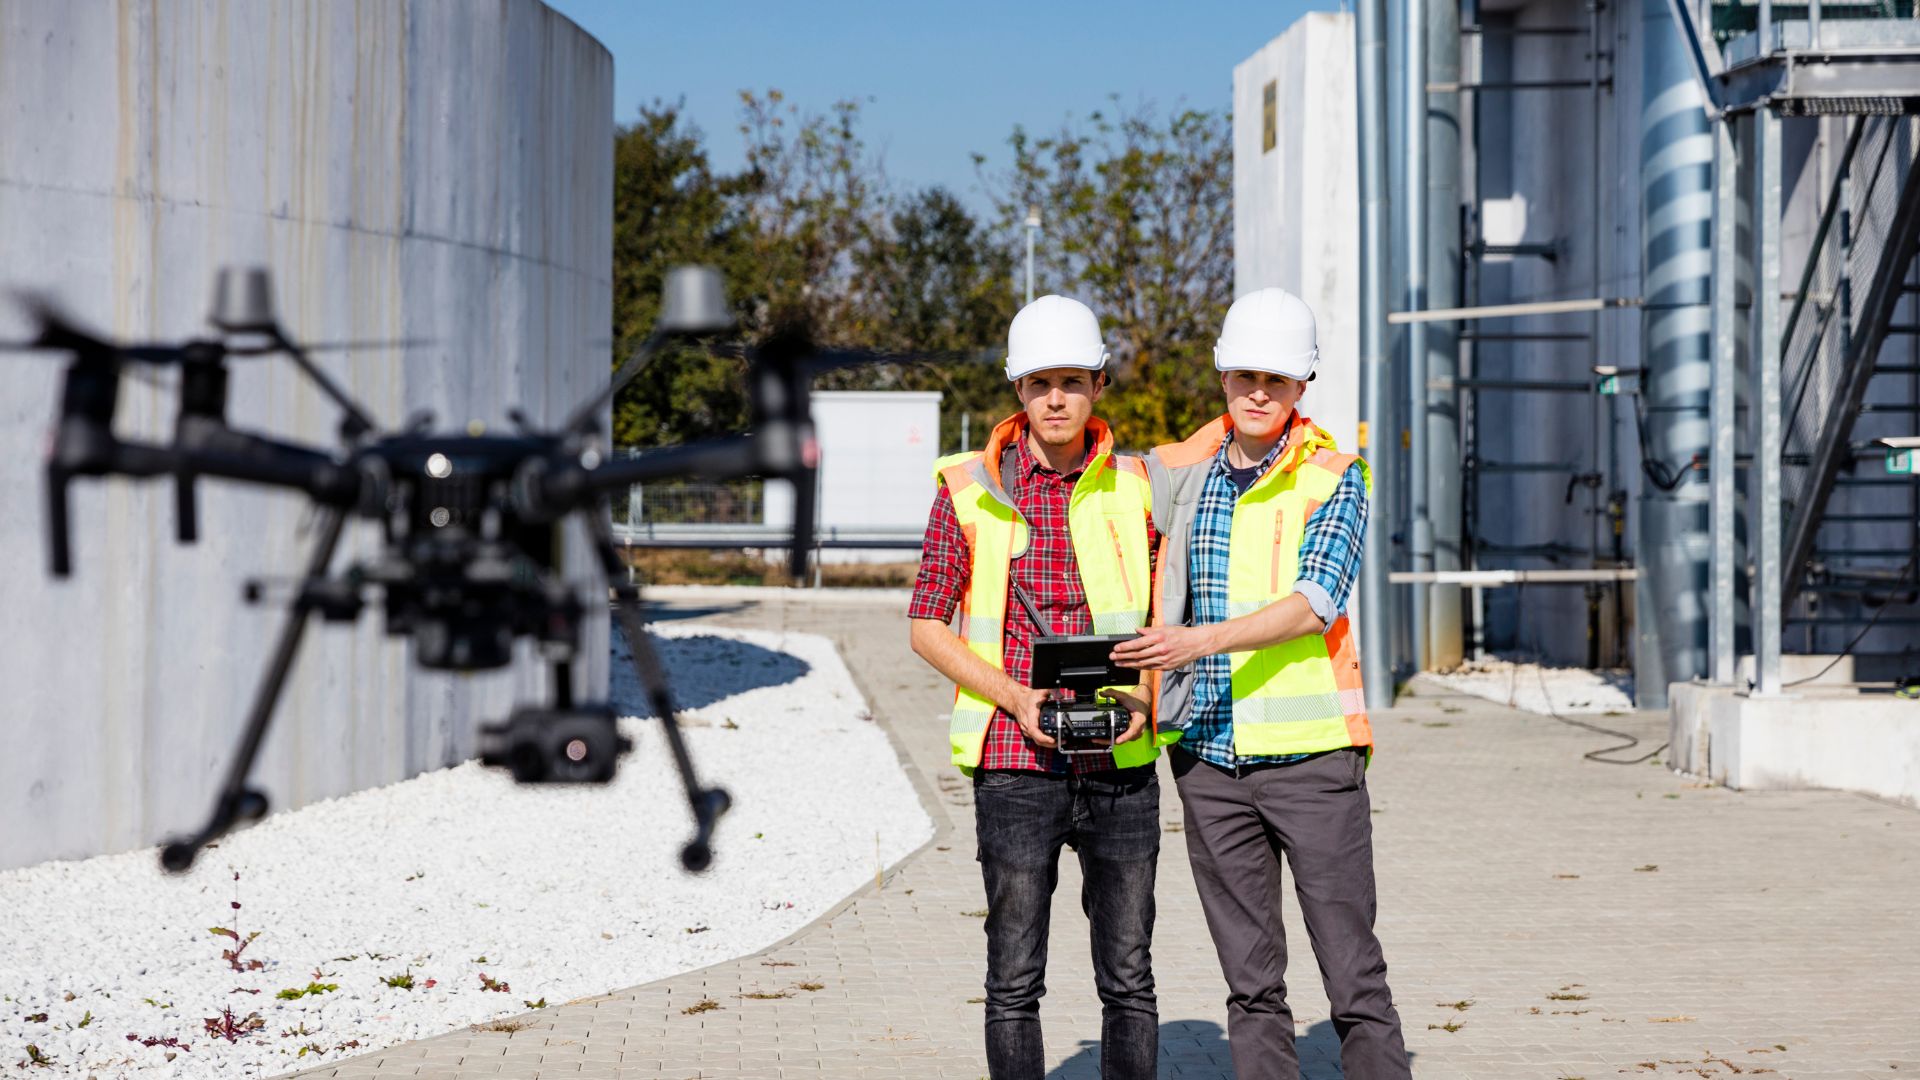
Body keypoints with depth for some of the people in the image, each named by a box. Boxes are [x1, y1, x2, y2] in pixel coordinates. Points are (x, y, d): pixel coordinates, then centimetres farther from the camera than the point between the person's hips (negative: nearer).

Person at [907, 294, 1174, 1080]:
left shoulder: (1134, 486, 5)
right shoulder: (969, 489, 0)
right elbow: (927, 626, 3)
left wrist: (1148, 695, -8)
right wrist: (1014, 697, -11)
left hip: (1122, 761, 2)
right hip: (1015, 763, -1)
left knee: (1128, 979, 5)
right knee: (1014, 980, 2)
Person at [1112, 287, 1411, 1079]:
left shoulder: (1334, 478, -2)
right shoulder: (1183, 473, 9)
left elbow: (1315, 601, -14)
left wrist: (1204, 640, -28)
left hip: (1310, 752, -4)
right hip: (1209, 754, 4)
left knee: (1354, 969, -3)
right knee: (1250, 982, 7)